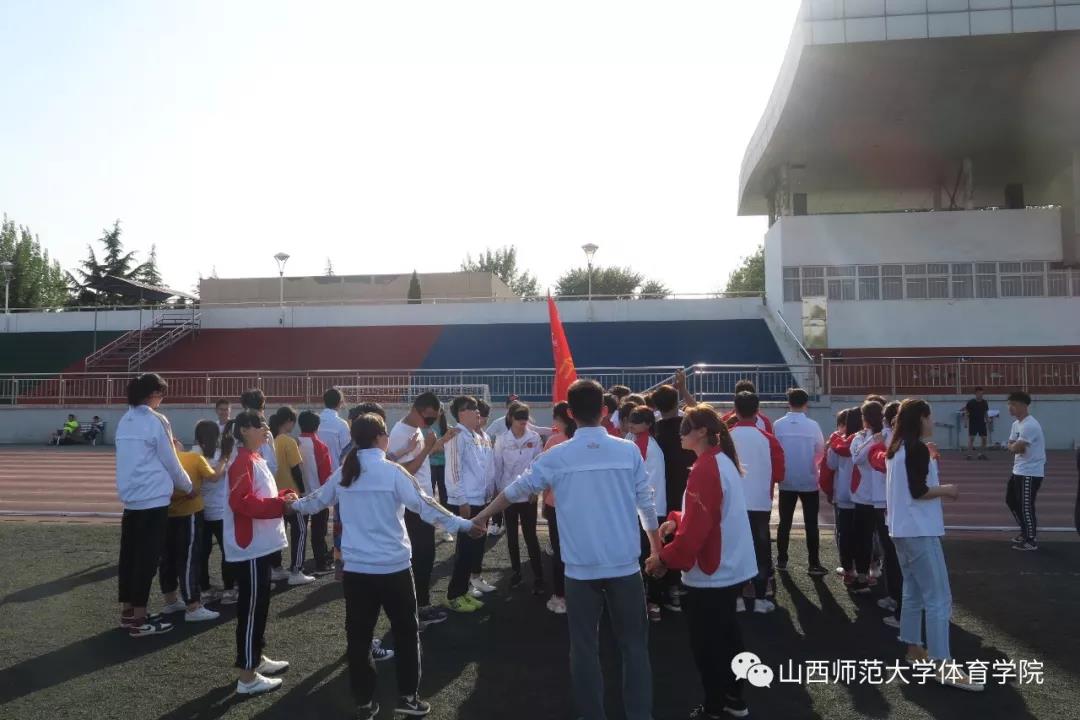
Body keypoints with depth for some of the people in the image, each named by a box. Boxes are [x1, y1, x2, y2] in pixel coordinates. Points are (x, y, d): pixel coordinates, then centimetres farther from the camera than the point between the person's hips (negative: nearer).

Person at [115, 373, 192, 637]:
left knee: (129, 555, 13)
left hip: (130, 498, 7)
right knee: (147, 558, 0)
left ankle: (127, 612, 23)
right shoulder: (155, 421, -13)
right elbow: (171, 463, -8)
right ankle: (138, 620, 6)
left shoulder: (125, 421, 9)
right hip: (153, 499, -7)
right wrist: (188, 487, 7)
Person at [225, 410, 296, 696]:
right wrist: (281, 504, -27)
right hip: (250, 547, -10)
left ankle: (257, 659, 31)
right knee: (251, 607, -3)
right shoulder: (243, 461, -17)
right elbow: (241, 501, -27)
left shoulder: (255, 459, 14)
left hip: (261, 545, 10)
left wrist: (284, 496, 6)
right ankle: (247, 677, 5)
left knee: (259, 604, 18)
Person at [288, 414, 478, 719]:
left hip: (355, 569, 4)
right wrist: (462, 523, -10)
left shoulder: (343, 473, 3)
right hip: (393, 568, -4)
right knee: (406, 631, 13)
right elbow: (424, 505, -15)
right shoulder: (392, 471, -12)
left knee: (358, 636, 13)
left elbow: (318, 499, 19)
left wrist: (295, 504, 41)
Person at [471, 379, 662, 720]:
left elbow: (517, 490, 7)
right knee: (634, 645, 12)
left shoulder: (557, 456, -4)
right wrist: (656, 549, 18)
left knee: (585, 647, 12)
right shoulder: (629, 451, -3)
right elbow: (646, 504, 4)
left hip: (581, 568, 0)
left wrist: (481, 517, 22)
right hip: (625, 565, 1)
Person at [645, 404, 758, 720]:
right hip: (731, 567, 10)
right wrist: (676, 520, 7)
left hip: (710, 573, -10)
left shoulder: (704, 469, -23)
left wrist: (665, 558, -16)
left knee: (705, 642, 5)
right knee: (725, 633, 20)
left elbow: (697, 527, -25)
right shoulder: (723, 461, 8)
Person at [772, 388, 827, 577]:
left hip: (786, 481, 1)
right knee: (811, 524, 5)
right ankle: (813, 564, 7)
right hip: (809, 481, -1)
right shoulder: (813, 425, -10)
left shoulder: (778, 425, -8)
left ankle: (781, 561, 17)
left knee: (785, 522, 11)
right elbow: (821, 452, -2)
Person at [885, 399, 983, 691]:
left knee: (913, 592, 17)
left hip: (901, 529, 10)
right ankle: (943, 667, -4)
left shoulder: (896, 449, 13)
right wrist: (946, 489, -5)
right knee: (939, 598, -6)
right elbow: (918, 491, -20)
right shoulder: (918, 448, -15)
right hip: (919, 531, -10)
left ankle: (914, 648, 26)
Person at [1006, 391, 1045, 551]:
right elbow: (1010, 446, 12)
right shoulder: (1016, 423, 12)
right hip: (1018, 471, 11)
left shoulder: (1029, 425, -22)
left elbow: (1016, 448, -25)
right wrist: (1014, 446, -10)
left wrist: (1013, 446, -3)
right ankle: (1025, 532, 31)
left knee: (1026, 506, -4)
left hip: (1030, 473, -11)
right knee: (1011, 500, 18)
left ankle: (1031, 541, 6)